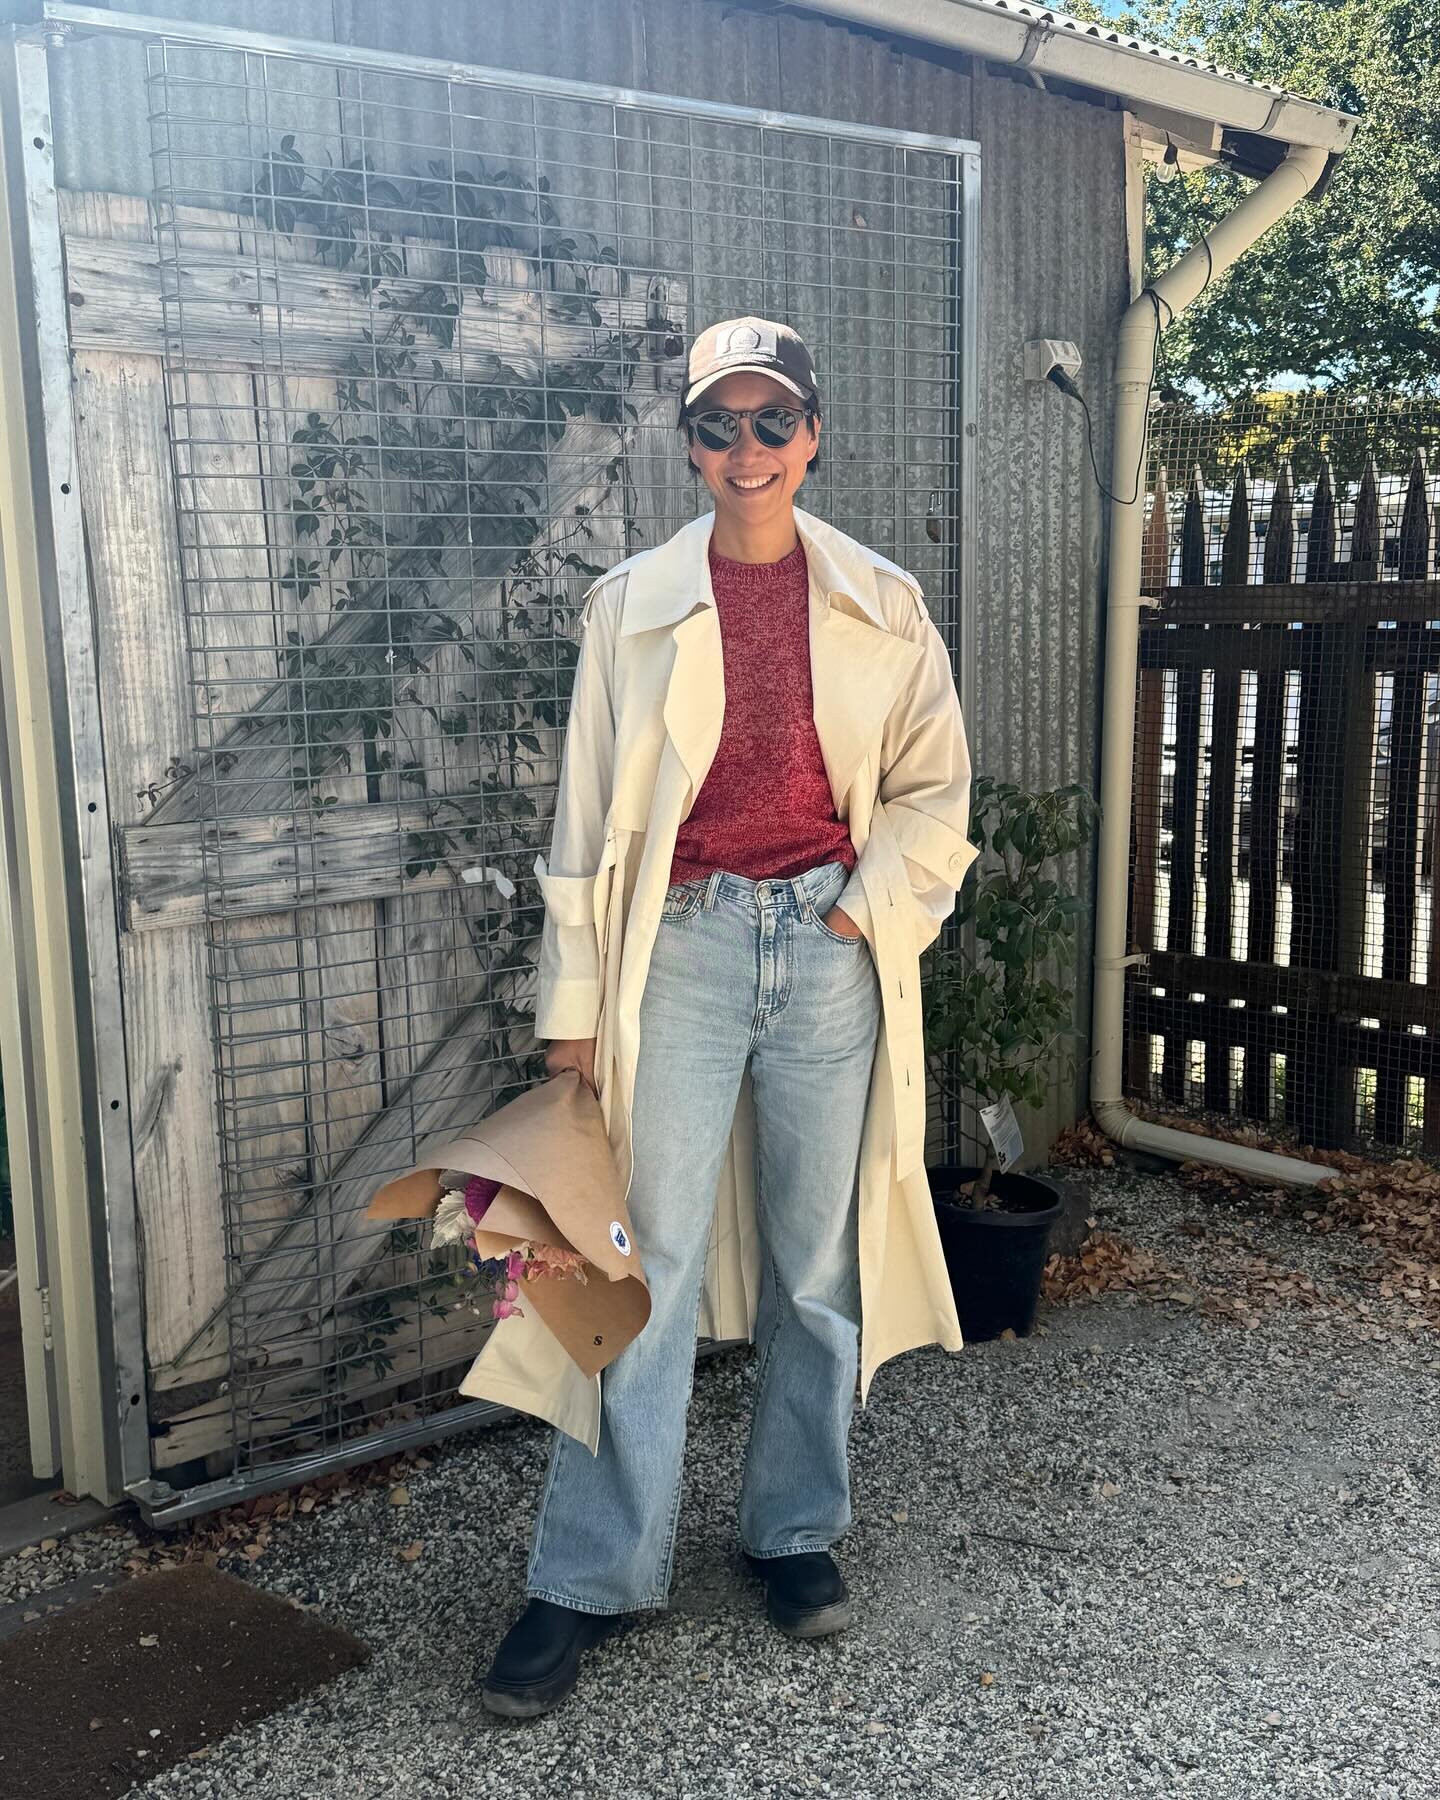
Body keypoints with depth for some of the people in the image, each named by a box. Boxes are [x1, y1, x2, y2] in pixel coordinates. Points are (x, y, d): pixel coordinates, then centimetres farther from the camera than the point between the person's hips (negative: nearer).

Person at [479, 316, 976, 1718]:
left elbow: (934, 782, 11)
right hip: (684, 943, -1)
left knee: (821, 1259, 10)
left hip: (830, 943, 2)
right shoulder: (631, 605, 3)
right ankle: (589, 1577, 12)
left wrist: (876, 906, -4)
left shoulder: (880, 604, 5)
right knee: (647, 1268, -1)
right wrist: (573, 1000, 0)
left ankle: (795, 1532, 29)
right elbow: (587, 813, 3)